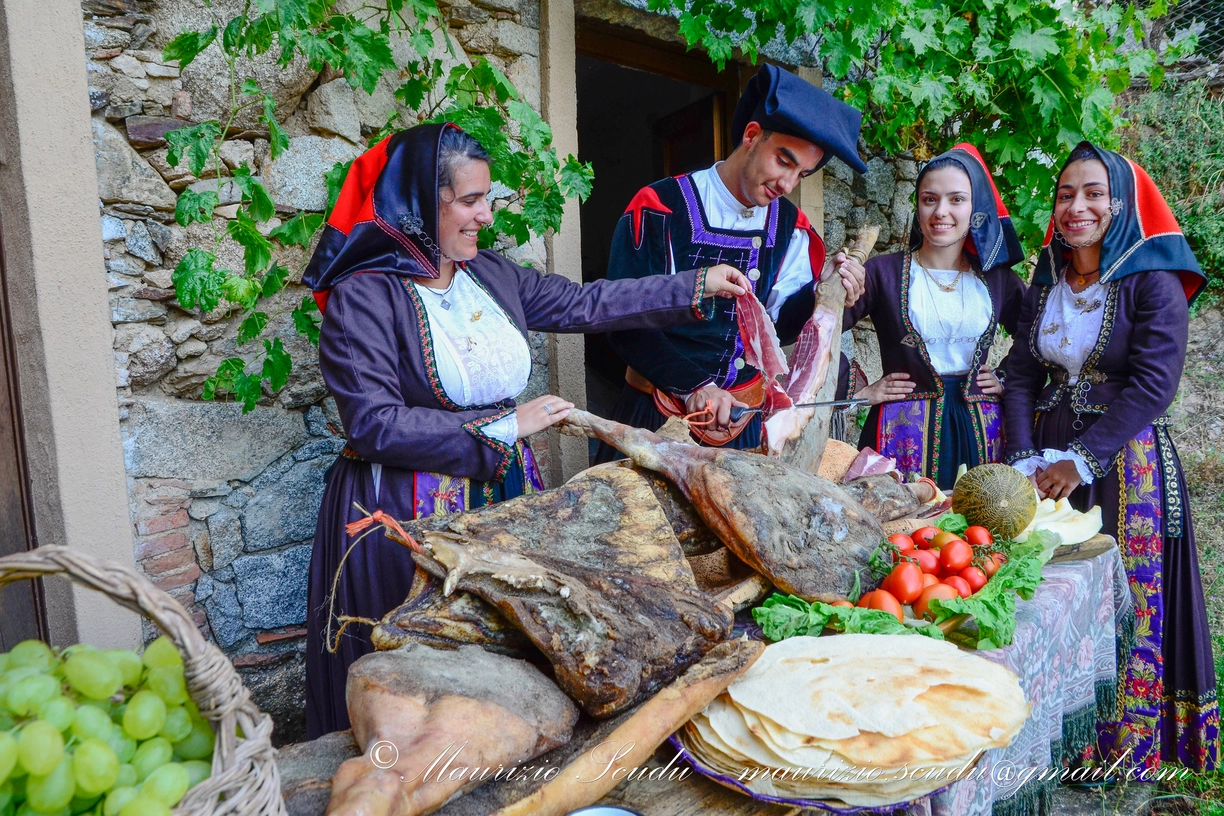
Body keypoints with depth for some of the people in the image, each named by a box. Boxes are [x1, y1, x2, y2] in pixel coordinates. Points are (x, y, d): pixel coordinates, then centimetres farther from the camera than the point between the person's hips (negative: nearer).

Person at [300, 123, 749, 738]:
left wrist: (697, 286, 12)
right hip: (409, 514, -6)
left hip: (505, 493, 6)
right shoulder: (362, 297, -13)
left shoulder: (488, 273, 7)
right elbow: (376, 426, -19)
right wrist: (503, 428, -17)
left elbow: (584, 304, 12)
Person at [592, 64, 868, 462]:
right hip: (660, 413, -4)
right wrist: (692, 386, -24)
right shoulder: (659, 208, -13)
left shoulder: (790, 226, 3)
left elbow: (780, 325, 3)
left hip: (748, 415, 4)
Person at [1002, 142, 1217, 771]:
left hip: (1127, 460, -4)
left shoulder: (1154, 281, -6)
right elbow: (1021, 377, 4)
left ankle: (1122, 744, 21)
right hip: (1047, 458, 5)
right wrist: (1024, 460, -8)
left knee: (1125, 600, 2)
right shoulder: (1044, 285, 9)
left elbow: (1154, 384, -15)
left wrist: (1082, 461, -19)